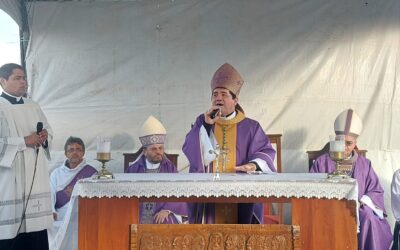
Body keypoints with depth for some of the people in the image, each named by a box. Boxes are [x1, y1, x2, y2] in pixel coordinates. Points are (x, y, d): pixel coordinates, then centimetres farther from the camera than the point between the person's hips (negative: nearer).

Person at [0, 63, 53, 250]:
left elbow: (49, 132, 22)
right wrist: (24, 142, -15)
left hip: (35, 178, 6)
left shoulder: (33, 107, 15)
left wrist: (44, 138, 0)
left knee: (37, 229, 4)